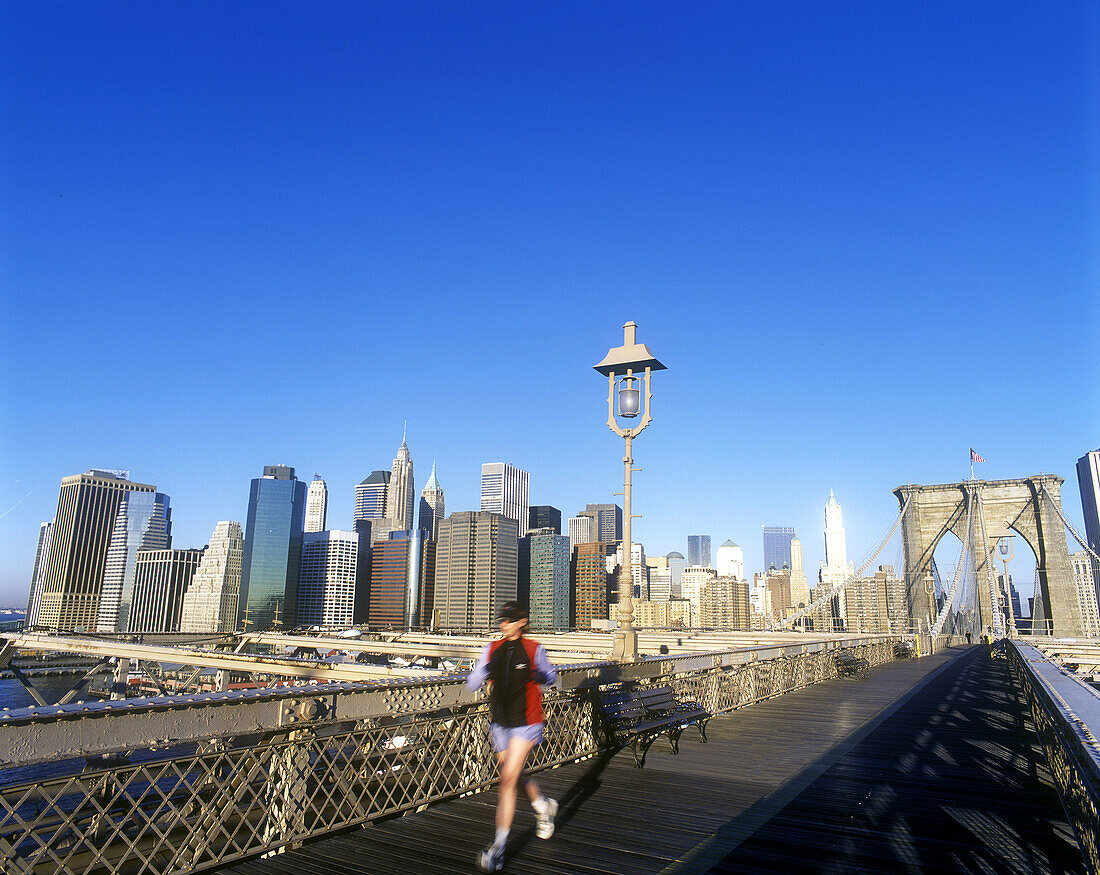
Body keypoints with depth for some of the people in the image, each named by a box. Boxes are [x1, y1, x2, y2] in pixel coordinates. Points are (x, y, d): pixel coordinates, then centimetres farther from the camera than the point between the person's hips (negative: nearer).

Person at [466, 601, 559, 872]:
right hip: (500, 724, 5)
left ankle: (499, 848, -1)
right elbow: (471, 685, 2)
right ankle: (544, 806, 48)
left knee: (508, 779, -10)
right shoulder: (492, 649, 2)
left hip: (526, 723, -5)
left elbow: (551, 676, 8)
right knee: (514, 776, 19)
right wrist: (481, 673, -20)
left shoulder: (534, 649, -7)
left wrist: (540, 676, -15)